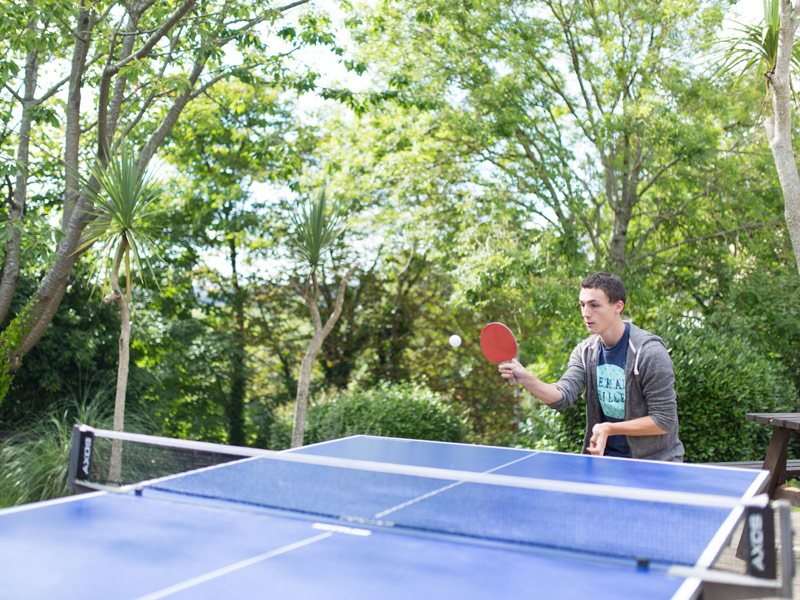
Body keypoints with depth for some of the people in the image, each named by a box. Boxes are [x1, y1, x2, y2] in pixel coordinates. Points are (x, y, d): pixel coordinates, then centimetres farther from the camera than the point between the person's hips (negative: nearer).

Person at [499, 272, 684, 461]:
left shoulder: (650, 352, -18)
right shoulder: (585, 351, 0)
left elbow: (664, 420, -17)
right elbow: (562, 396, -15)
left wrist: (609, 428, -22)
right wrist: (525, 377, -32)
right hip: (605, 458, 4)